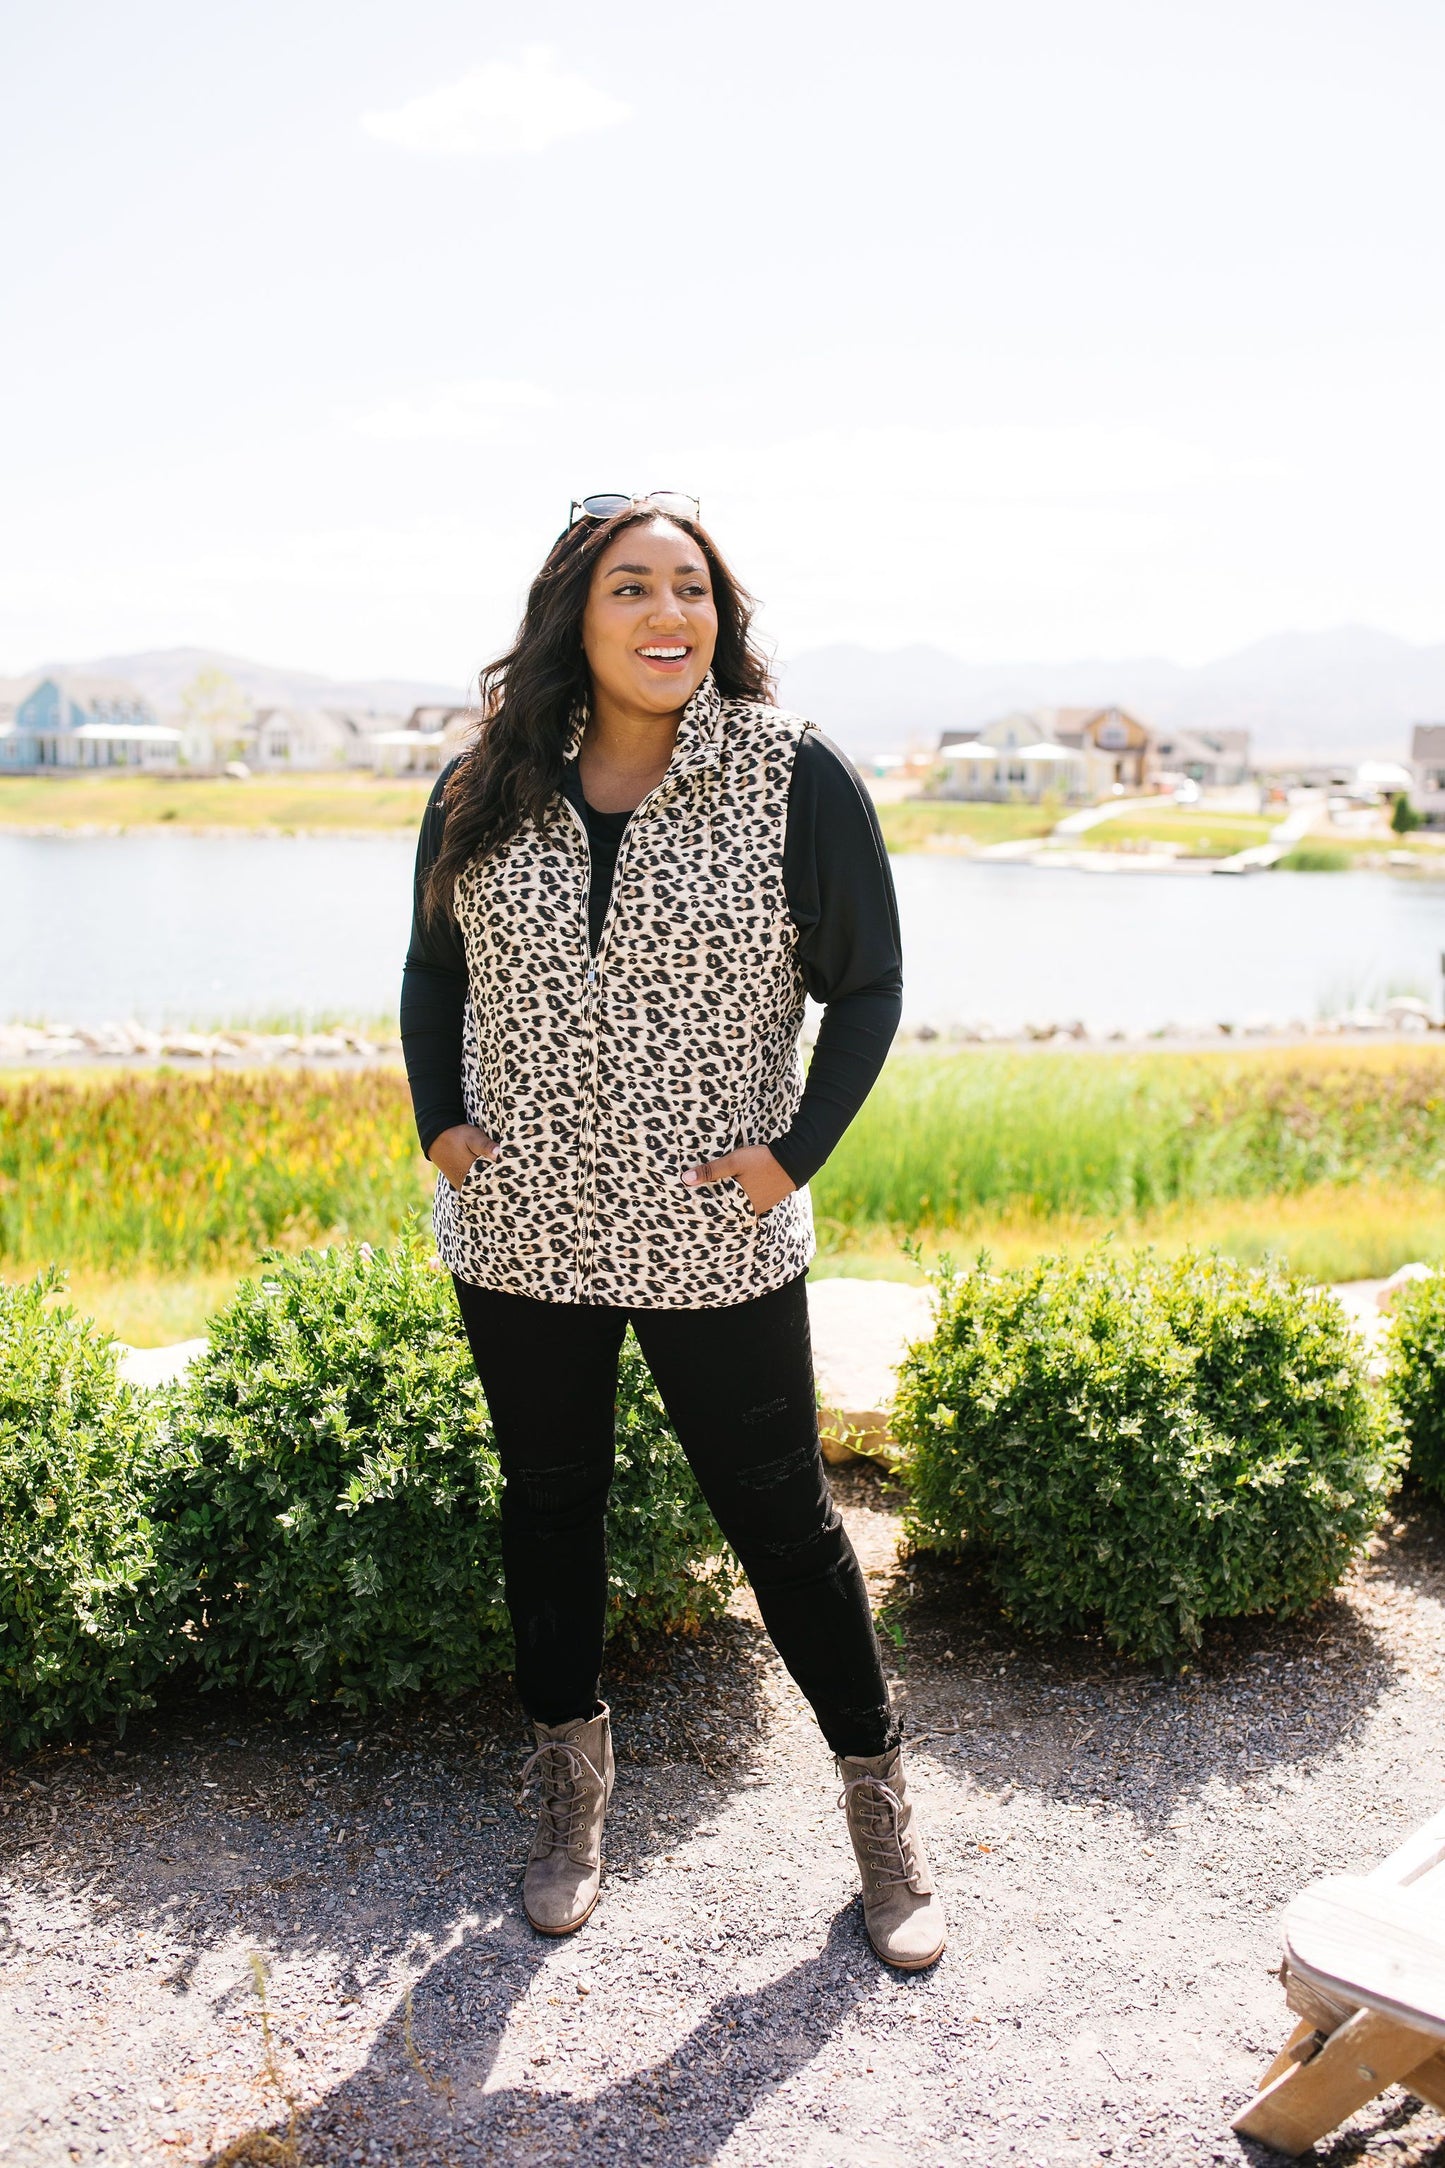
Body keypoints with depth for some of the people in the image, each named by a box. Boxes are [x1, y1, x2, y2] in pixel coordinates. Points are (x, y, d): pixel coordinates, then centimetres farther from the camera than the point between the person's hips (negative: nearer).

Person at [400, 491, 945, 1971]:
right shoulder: (488, 786, 0)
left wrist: (795, 1150, -12)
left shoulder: (795, 778, -8)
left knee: (778, 1511, 7)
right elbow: (433, 969, 13)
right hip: (519, 1230, 3)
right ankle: (570, 1774, 38)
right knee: (549, 1499, 16)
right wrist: (438, 1123, 0)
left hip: (717, 1239, -3)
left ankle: (877, 1792, 27)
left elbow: (867, 986, -2)